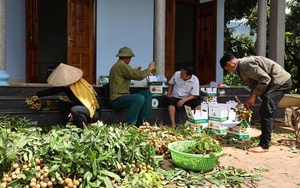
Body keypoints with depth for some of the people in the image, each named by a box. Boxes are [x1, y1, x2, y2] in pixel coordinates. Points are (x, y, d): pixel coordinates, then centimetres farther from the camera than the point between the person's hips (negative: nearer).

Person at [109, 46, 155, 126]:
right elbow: (140, 76, -17)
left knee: (147, 93, 5)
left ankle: (142, 122, 0)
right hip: (117, 99, -11)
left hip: (123, 96, 11)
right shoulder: (121, 66, -14)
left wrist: (134, 71, 37)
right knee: (140, 98, -33)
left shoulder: (117, 66, 20)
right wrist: (150, 68, -1)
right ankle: (130, 124, -25)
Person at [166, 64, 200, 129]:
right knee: (171, 102, -33)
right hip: (175, 97, 1)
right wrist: (169, 92, -6)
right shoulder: (177, 74, -7)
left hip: (187, 98, -1)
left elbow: (194, 95, -13)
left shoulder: (195, 80, -13)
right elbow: (171, 84, 12)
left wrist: (184, 100, -27)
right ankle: (173, 123, -35)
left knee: (198, 104, -28)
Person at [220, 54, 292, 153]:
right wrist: (249, 101, 16)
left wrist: (253, 96, -20)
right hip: (278, 81, 10)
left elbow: (265, 78, -25)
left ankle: (264, 146, -12)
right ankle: (265, 136, 37)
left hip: (280, 81, -10)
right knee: (264, 111, 21)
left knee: (266, 113, -15)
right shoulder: (241, 67, 12)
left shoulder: (245, 64, -19)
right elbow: (254, 84, 19)